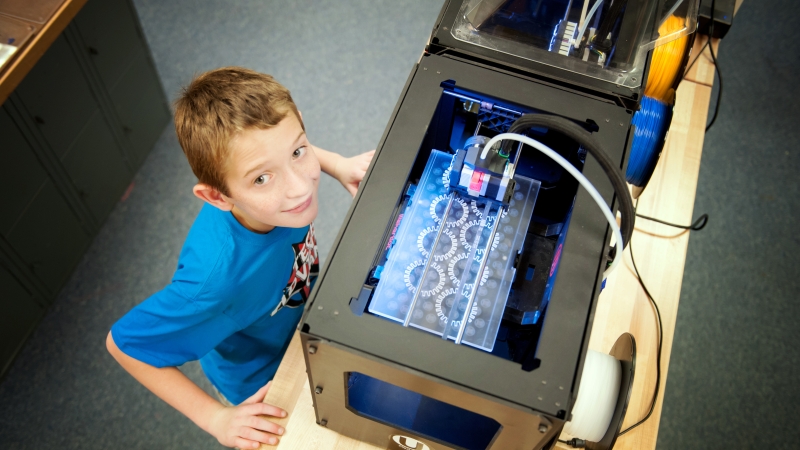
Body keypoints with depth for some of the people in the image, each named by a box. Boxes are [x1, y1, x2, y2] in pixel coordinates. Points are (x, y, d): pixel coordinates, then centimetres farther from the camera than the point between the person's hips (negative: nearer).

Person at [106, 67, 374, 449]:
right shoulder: (217, 275, -46)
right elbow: (123, 342, -29)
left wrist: (336, 164, -18)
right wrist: (215, 418, -26)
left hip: (299, 325, 4)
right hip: (260, 389, -4)